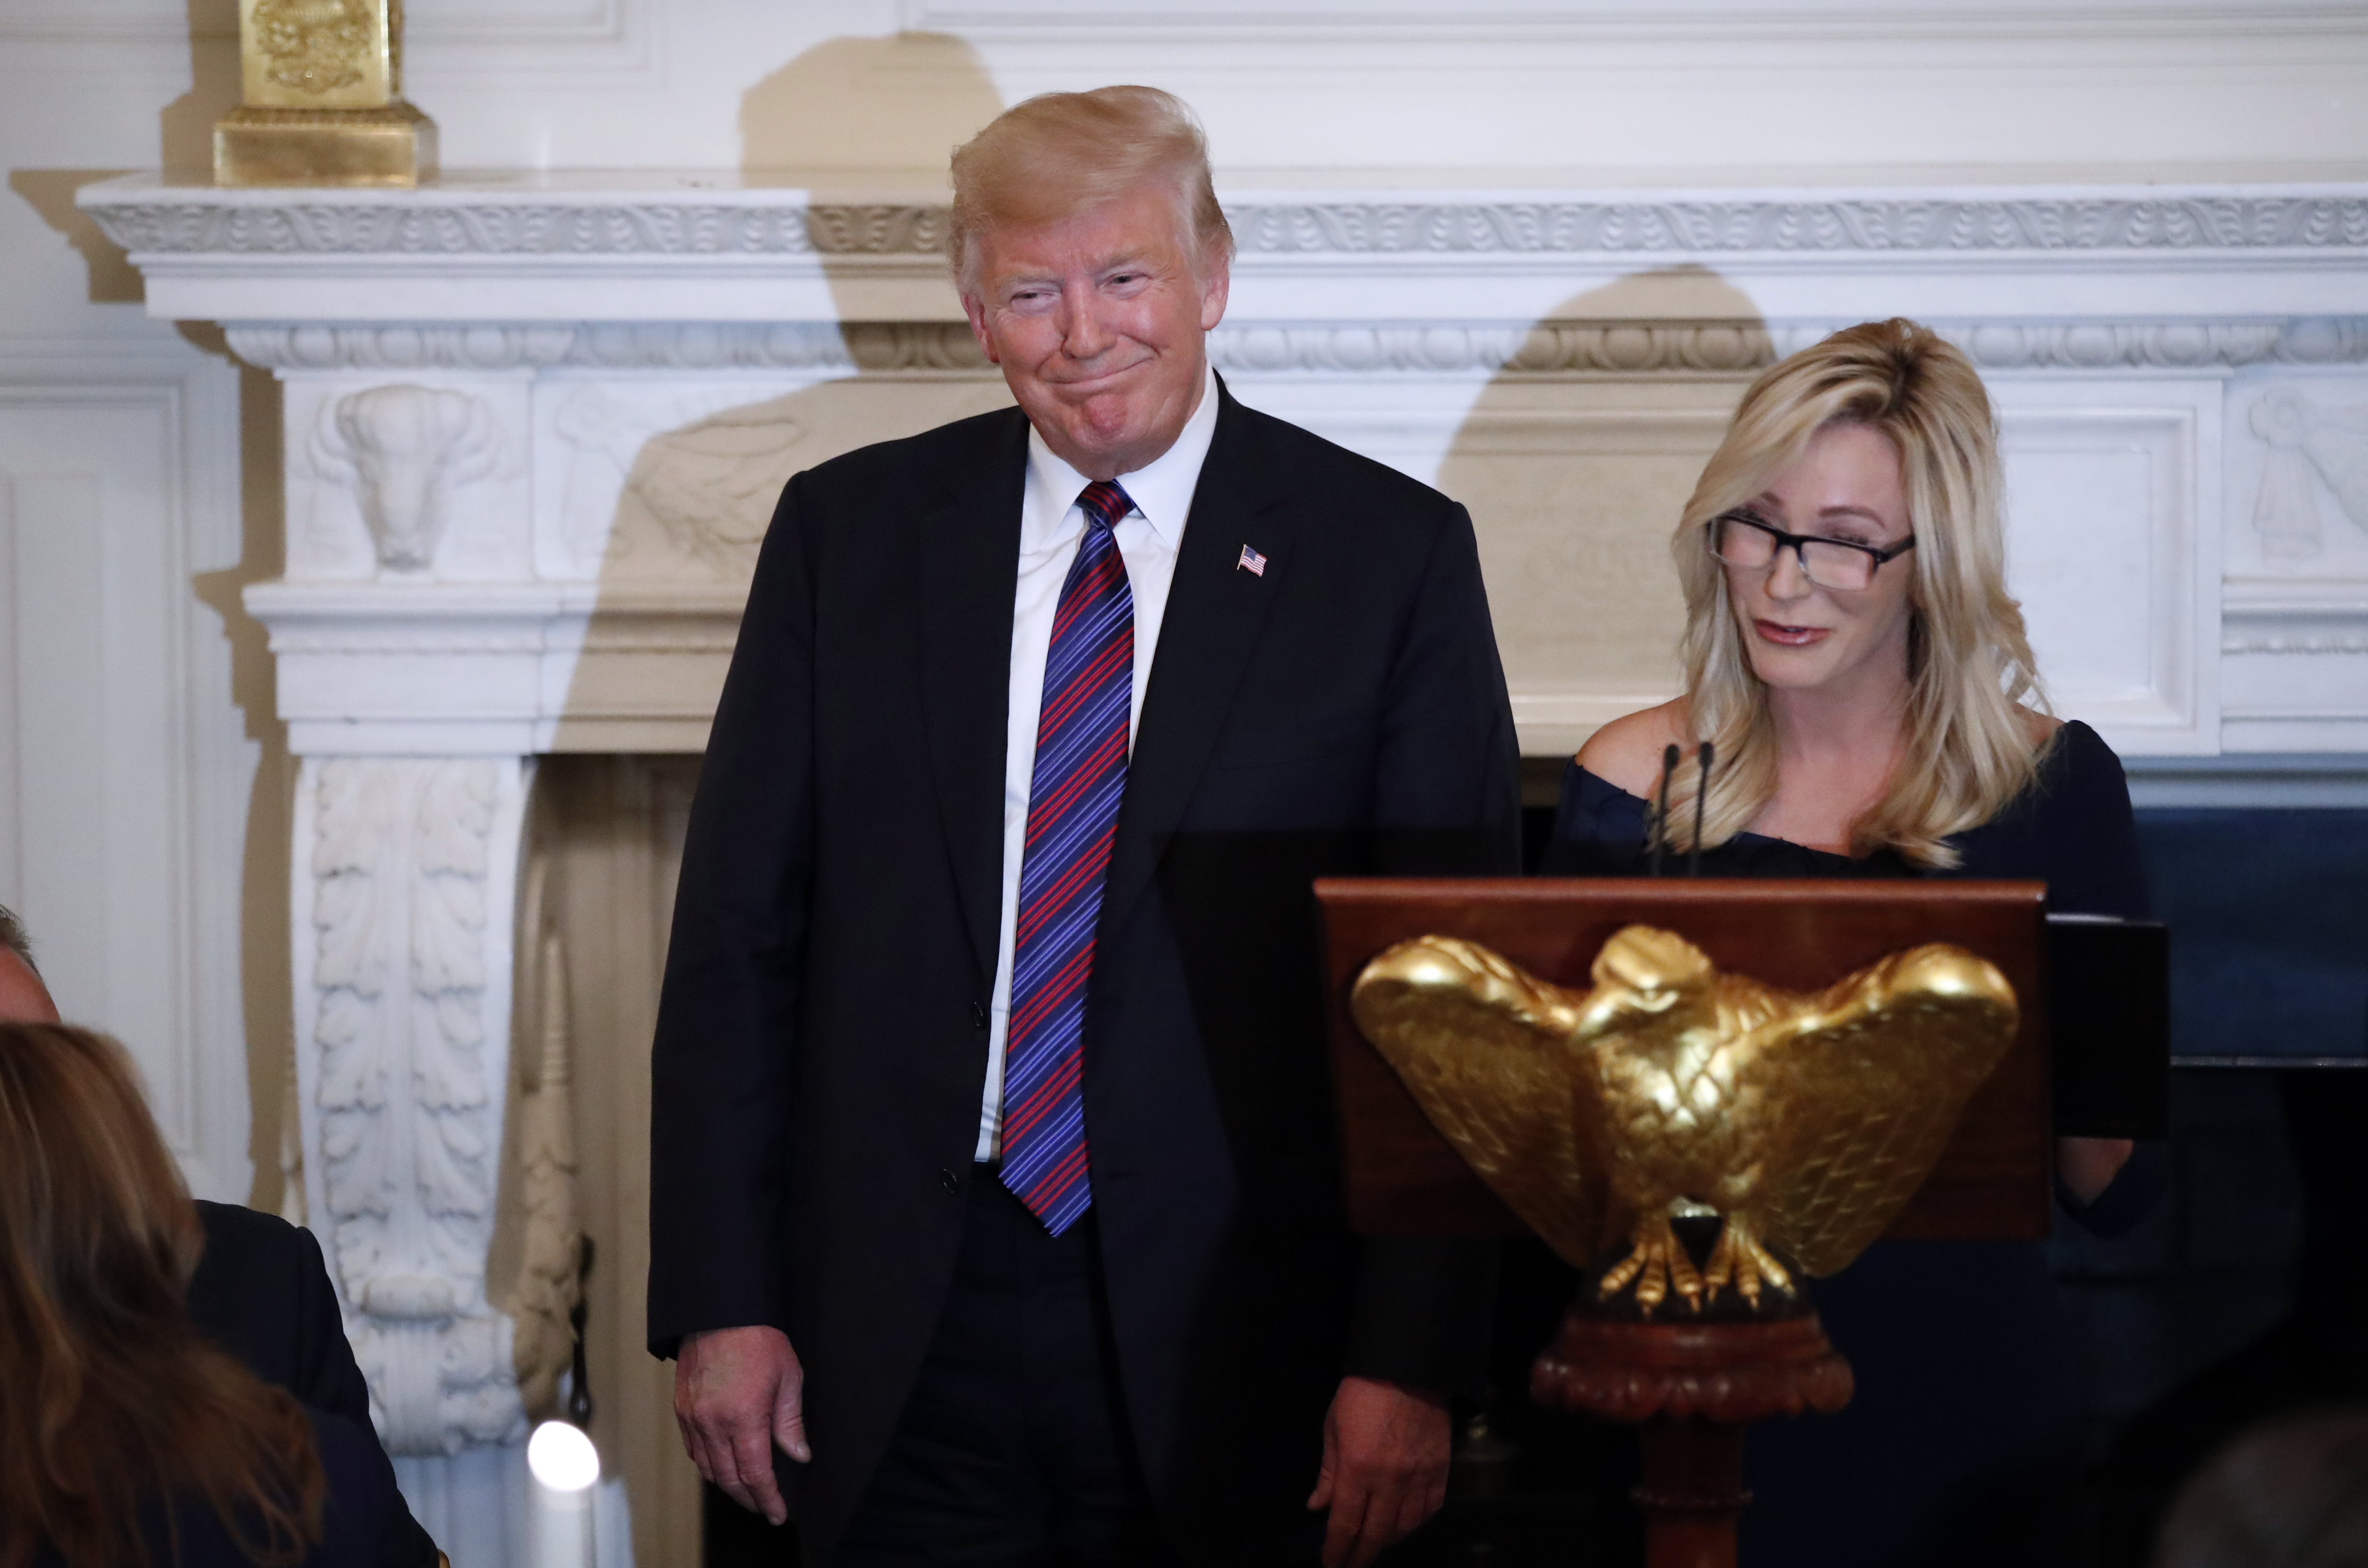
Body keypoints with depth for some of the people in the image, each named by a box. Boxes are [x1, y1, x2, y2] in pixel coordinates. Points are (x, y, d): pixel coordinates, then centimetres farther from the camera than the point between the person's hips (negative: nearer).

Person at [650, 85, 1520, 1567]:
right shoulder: (851, 530, 6)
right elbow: (738, 933, 6)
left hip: (1228, 1333, -2)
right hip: (898, 1336, 2)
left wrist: (1410, 1363, -9)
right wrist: (720, 1301, -1)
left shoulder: (1393, 555, -1)